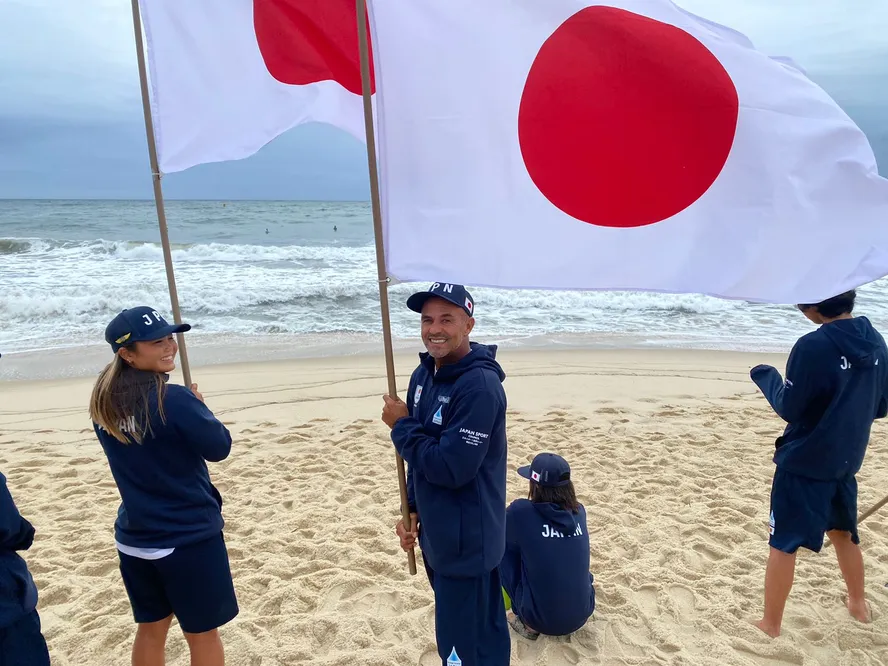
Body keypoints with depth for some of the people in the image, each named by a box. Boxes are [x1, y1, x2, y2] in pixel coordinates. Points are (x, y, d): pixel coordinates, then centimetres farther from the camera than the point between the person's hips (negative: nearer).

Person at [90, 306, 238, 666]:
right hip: (190, 538, -6)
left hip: (134, 538, 6)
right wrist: (198, 406, 0)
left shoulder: (104, 402, -3)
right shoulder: (174, 400, -25)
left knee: (150, 628, 23)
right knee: (202, 633, 13)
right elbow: (219, 447, -14)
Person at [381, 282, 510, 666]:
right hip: (436, 534, 8)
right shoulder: (424, 374, 3)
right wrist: (412, 509, 7)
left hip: (467, 541, -8)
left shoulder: (480, 386, -24)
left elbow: (451, 467, -27)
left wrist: (401, 426, -16)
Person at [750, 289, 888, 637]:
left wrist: (767, 376, 0)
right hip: (846, 462, 7)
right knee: (843, 533, 28)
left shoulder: (813, 346, -23)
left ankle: (770, 625, 15)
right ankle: (858, 604, 45)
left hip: (803, 463, -7)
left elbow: (789, 409, -15)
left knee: (782, 544, 5)